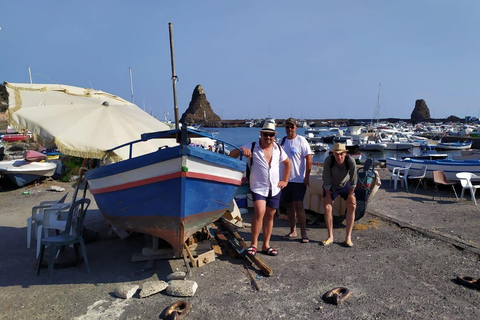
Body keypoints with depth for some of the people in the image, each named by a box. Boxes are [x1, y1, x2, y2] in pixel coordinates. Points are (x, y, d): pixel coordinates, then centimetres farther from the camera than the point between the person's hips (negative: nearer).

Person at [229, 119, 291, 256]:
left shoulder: (278, 148, 7)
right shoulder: (252, 147, -6)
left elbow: (287, 163, 22)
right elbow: (232, 155, -11)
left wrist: (285, 181, 15)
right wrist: (241, 150, -32)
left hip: (275, 189, 5)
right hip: (258, 188, -4)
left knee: (269, 216, 10)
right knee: (259, 212, -21)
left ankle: (266, 245, 23)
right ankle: (254, 244, -6)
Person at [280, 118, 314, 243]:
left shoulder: (301, 140, -6)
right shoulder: (282, 141, 12)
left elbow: (309, 158, -10)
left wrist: (307, 176, -15)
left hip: (299, 180, -6)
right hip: (285, 179, 6)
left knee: (299, 206, -7)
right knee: (289, 205, 11)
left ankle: (304, 234, 1)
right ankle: (293, 231, 23)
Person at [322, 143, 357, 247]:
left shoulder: (351, 161, -31)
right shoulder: (328, 160, -31)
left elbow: (353, 179, -18)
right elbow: (326, 179, -22)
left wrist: (351, 195, -10)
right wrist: (328, 195, -16)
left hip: (345, 185, 0)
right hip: (331, 186, 0)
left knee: (352, 207, -10)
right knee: (327, 208, -7)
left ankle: (348, 238, -4)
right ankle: (330, 237, 3)